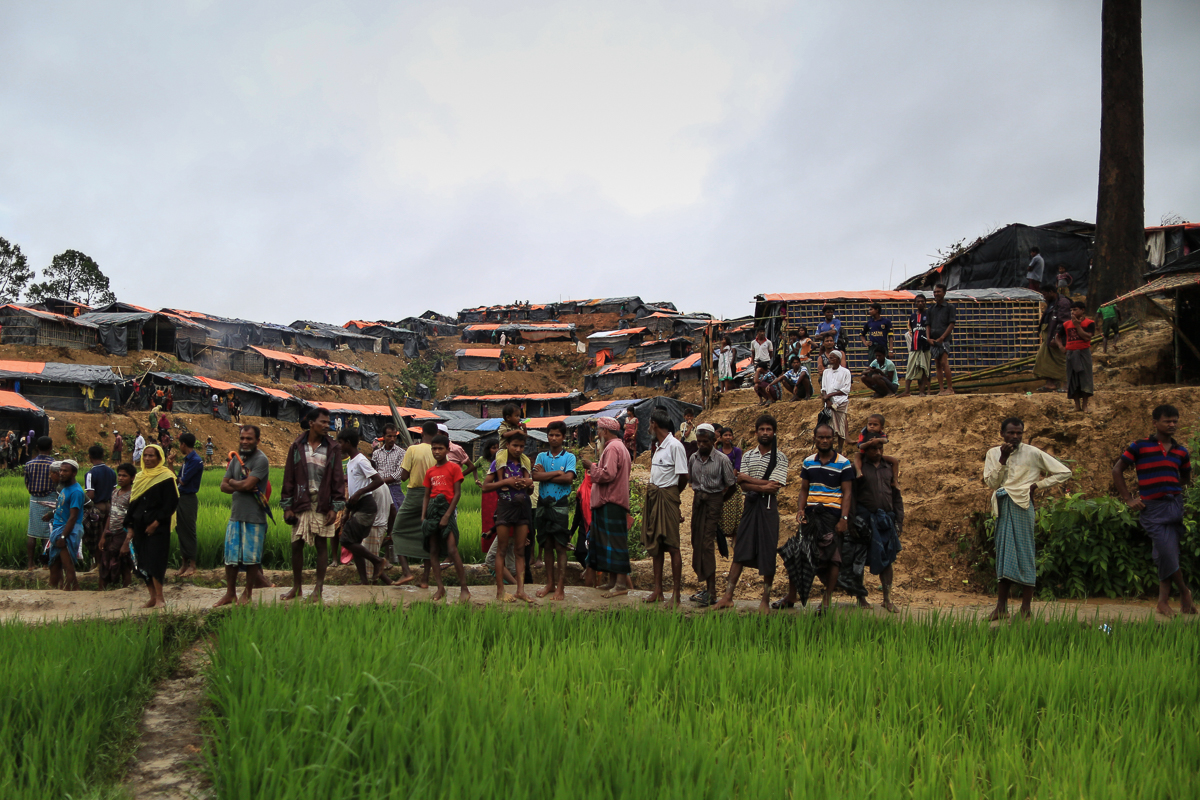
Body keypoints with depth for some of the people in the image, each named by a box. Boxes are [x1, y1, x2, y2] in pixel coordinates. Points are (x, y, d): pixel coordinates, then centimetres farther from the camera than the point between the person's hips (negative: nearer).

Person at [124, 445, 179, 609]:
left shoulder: (165, 477, -5)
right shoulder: (140, 477, 14)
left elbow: (172, 503, -10)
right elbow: (133, 503, 16)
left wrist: (156, 522, -15)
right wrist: (130, 527, 10)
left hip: (158, 528, -6)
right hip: (140, 527, 6)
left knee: (155, 561, -10)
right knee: (143, 563, 5)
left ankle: (160, 598, -6)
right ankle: (153, 597, 12)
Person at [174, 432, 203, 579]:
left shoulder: (195, 460, -15)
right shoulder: (186, 459, 14)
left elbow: (183, 481, -17)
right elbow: (177, 479, 14)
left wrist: (179, 479, 2)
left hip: (189, 499, -9)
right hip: (180, 498, 9)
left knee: (188, 532, -3)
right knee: (181, 531, 12)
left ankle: (192, 565, 4)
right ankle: (185, 564, 19)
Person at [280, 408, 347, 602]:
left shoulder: (332, 449, 3)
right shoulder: (297, 447, 3)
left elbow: (338, 479, 2)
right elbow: (288, 478, 4)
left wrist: (335, 507, -4)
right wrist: (287, 506, 0)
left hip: (323, 505, -1)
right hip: (301, 505, 1)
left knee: (321, 544, 3)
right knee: (296, 544, 5)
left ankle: (319, 588, 12)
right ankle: (297, 587, 19)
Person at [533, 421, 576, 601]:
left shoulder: (569, 457, 2)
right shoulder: (541, 456, 11)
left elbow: (569, 478, -13)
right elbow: (536, 476, -6)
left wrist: (546, 475, -8)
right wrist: (557, 473, -11)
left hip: (560, 505, -3)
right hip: (543, 503, 3)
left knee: (560, 547, -3)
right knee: (547, 545, 9)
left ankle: (560, 587, -1)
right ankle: (550, 583, 18)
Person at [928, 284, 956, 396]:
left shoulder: (950, 307, 3)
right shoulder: (931, 309, 16)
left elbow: (951, 324, -4)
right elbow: (928, 325, 13)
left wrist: (942, 338, -13)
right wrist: (929, 338, -3)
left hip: (944, 339, -5)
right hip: (933, 340, 5)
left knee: (944, 362, -15)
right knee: (937, 365, 3)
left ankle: (950, 388, -12)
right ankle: (941, 389, 3)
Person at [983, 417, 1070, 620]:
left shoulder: (1032, 453, 0)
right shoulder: (993, 453, 10)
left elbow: (1064, 473, 2)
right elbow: (991, 483, 0)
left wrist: (1037, 484, -3)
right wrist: (1003, 459, -9)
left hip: (1022, 505, -4)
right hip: (1003, 507, 4)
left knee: (1024, 553, -2)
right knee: (1003, 554, 6)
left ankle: (1026, 608, 3)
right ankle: (1001, 606, 9)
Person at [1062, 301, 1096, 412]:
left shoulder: (1089, 323, -4)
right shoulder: (1066, 324, 7)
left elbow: (1087, 337, -17)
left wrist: (1077, 325, -14)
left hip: (1084, 353, -3)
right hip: (1071, 354, 4)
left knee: (1085, 378, -1)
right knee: (1073, 379, 4)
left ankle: (1084, 405, 7)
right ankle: (1077, 405, 13)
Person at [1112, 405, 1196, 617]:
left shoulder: (1181, 451, 9)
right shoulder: (1139, 447, -4)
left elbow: (1186, 477, 25)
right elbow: (1117, 470, -1)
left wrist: (1171, 488, 7)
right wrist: (1128, 499, -5)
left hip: (1174, 506, 4)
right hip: (1152, 508, -4)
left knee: (1168, 554, 5)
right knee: (1166, 552, -10)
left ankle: (1163, 602, 12)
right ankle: (1184, 592, 10)